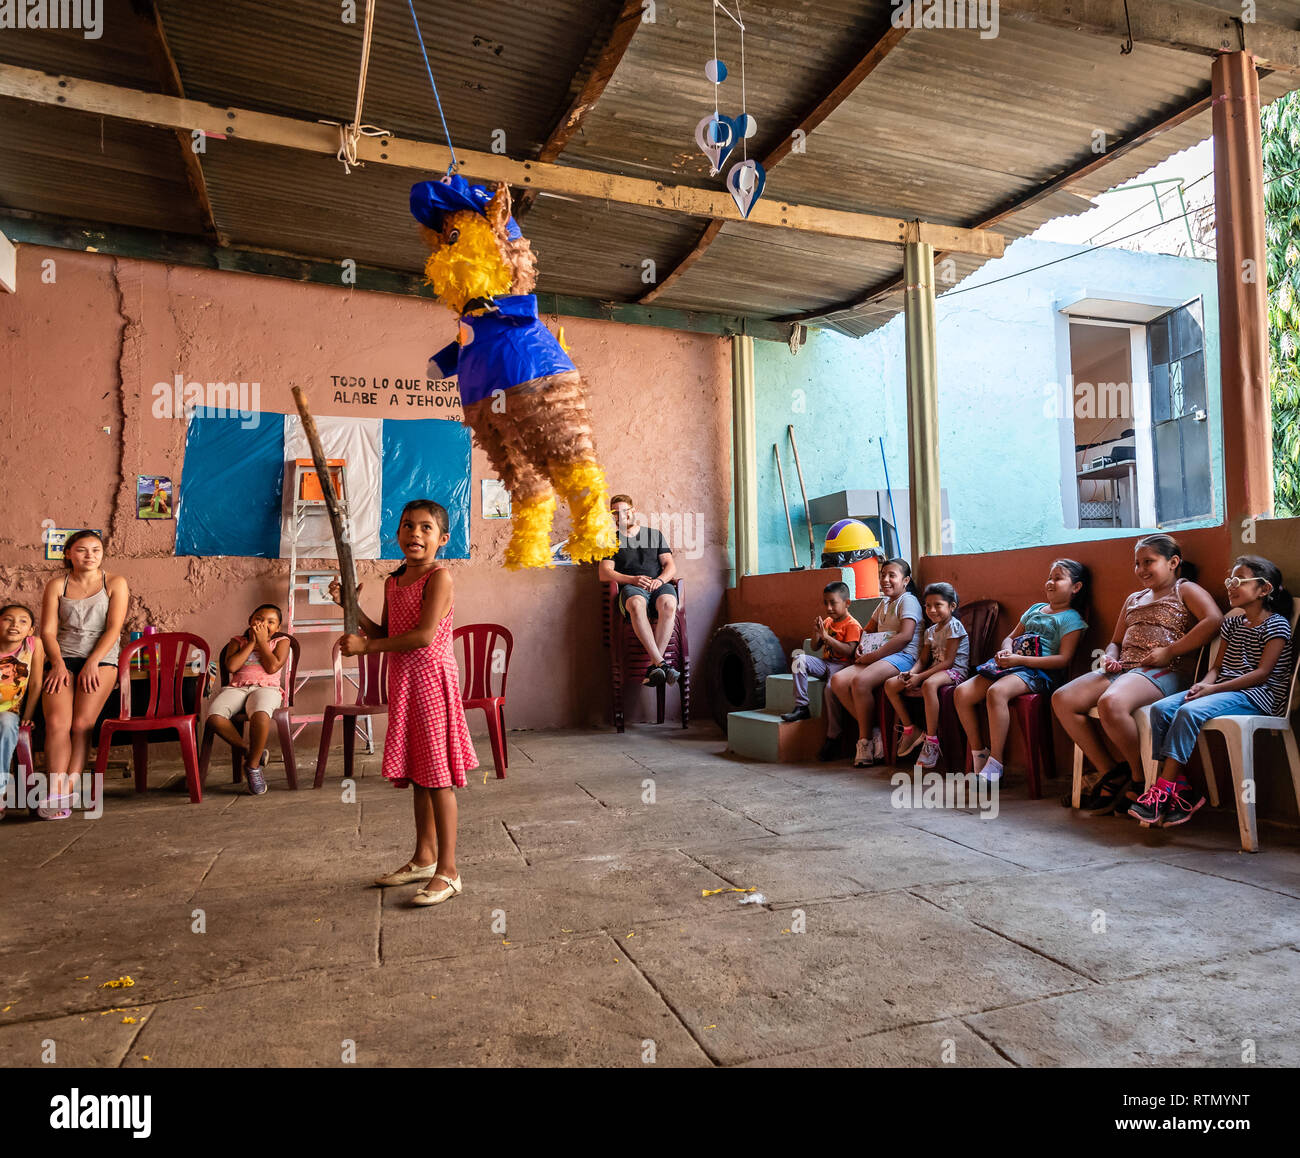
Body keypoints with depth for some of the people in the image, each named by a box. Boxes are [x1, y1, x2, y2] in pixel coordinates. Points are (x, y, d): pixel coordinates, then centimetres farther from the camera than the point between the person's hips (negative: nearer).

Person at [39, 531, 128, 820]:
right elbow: (47, 631, 6)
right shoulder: (57, 586, 12)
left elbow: (114, 628, -2)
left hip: (101, 659, -1)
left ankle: (67, 790, -17)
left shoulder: (115, 583, 7)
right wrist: (58, 664, -10)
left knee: (81, 723, -19)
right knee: (56, 721, -20)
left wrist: (92, 663, -13)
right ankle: (57, 792, -21)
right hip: (63, 658, 1)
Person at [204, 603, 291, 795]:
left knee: (260, 715, -40)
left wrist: (262, 641, 4)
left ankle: (253, 765, -18)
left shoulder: (281, 642, 16)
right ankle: (249, 750, -10)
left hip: (266, 688, -2)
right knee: (214, 717, -32)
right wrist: (251, 643, 5)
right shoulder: (238, 642, 21)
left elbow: (272, 667, -3)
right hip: (236, 688, 3)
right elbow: (231, 666, 0)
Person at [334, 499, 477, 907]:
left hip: (431, 679, -8)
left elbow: (424, 636, -20)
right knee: (417, 773, 16)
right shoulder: (393, 582, 13)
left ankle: (448, 872, 3)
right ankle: (425, 858, 29)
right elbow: (385, 635, 18)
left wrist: (365, 646, -16)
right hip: (403, 681, 8)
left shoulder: (439, 577, -12)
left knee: (437, 774, -5)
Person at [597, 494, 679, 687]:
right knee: (637, 604, -40)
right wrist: (633, 579, -9)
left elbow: (670, 566, 17)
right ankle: (661, 664, -46)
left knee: (668, 605, -37)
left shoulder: (655, 534, 26)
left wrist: (660, 579, -7)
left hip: (660, 585, 1)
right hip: (631, 588, -1)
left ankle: (653, 666, -40)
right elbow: (604, 573, 7)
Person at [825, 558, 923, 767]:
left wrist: (874, 655, -16)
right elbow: (867, 630, 34)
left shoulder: (908, 601, 0)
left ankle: (865, 739, -21)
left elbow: (905, 636, -14)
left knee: (860, 681, -34)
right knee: (838, 680, -17)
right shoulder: (884, 604, 27)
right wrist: (861, 647, 9)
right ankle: (872, 731, -14)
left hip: (901, 657, -8)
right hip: (877, 658, 8)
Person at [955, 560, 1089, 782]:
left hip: (1039, 672, -8)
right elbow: (1010, 637, 28)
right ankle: (978, 752, -2)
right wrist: (1006, 651, 2)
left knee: (996, 692, -37)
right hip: (1011, 665, 8)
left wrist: (1019, 659, -17)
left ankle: (995, 762, -29)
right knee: (961, 693, -13)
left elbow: (1064, 659, -11)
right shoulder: (1035, 609, 24)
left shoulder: (1071, 619, 1)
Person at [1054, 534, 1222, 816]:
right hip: (1124, 669, 8)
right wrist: (1110, 658, 8)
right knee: (1062, 699, -13)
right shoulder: (1134, 599, 29)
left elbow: (1214, 620, -12)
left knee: (1110, 703, -38)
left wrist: (1169, 651, -15)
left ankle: (1140, 779, -14)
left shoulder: (1185, 590, 7)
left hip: (1165, 672, -8)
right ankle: (1110, 773, -6)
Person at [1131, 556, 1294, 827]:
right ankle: (1181, 788, -19)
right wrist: (1204, 684, -5)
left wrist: (1214, 688, -19)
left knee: (1190, 711, -33)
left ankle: (1162, 792, -31)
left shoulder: (1275, 624, -2)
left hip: (1258, 696, -8)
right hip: (1224, 691, 8)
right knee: (1161, 709, -17)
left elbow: (1262, 673, -12)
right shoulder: (1233, 622, 20)